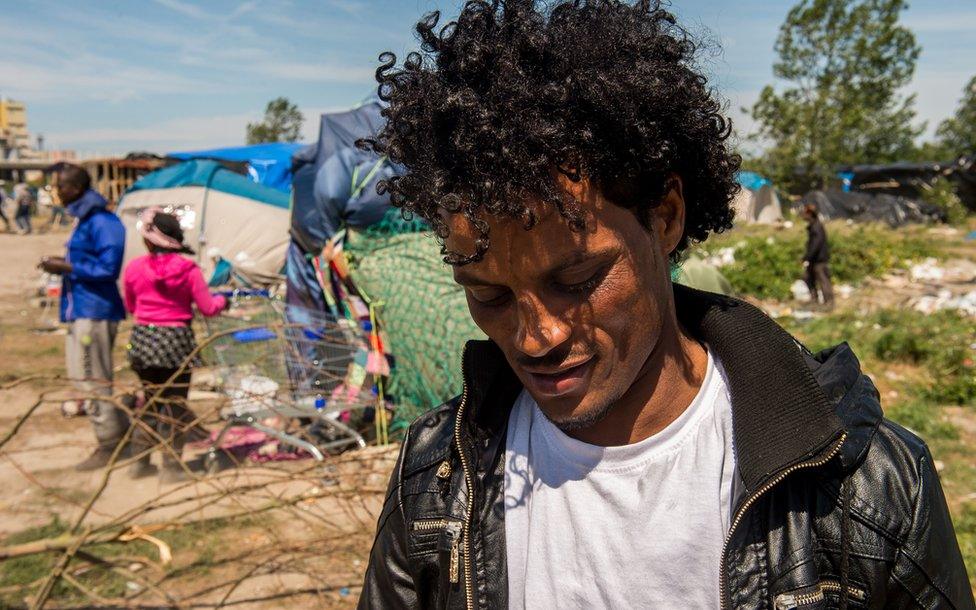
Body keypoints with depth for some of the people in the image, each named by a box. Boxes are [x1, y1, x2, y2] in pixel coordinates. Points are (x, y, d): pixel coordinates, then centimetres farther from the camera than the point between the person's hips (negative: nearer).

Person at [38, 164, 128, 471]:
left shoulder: (102, 222, -16)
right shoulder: (84, 220, 16)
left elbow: (107, 269, -21)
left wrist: (65, 267, -16)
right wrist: (62, 262, 8)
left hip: (94, 311, -11)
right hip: (81, 309, 11)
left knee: (91, 381, -4)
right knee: (89, 378, 16)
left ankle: (109, 446, 7)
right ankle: (123, 432, 26)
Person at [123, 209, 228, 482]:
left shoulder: (134, 268, -3)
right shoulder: (188, 269, -9)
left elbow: (130, 307, 11)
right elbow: (208, 308, -6)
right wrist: (222, 300, 14)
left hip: (143, 339, 3)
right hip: (176, 340, -3)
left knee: (150, 400, 19)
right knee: (175, 405, 6)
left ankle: (140, 462, 25)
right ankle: (171, 466, 11)